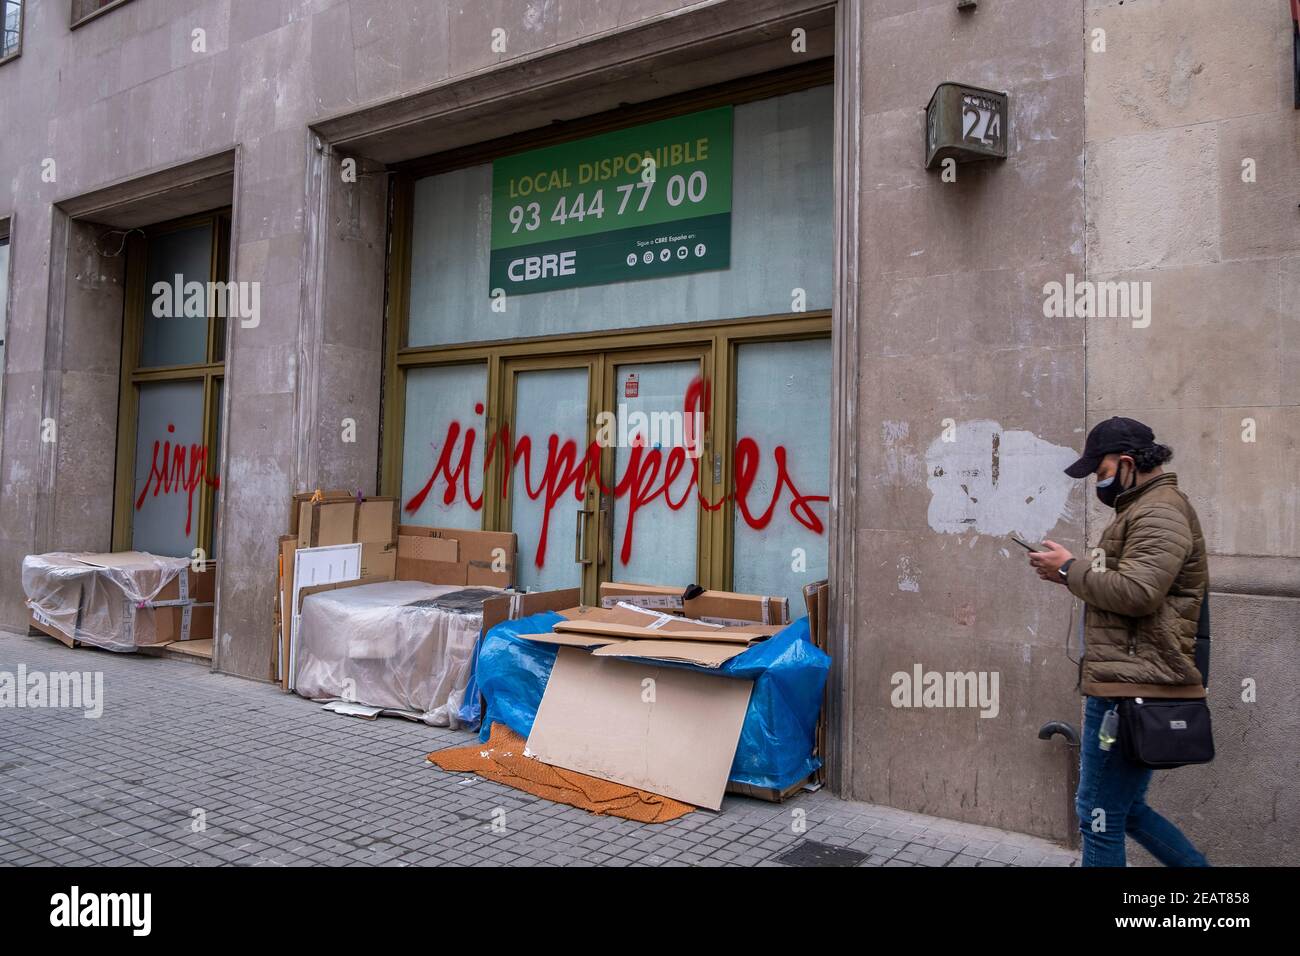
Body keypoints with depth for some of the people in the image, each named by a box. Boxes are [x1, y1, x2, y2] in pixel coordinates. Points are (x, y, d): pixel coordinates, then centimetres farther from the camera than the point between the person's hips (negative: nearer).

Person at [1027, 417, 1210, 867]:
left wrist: (1070, 569, -11)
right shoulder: (1144, 508, 21)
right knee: (1125, 810, 21)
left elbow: (1136, 592, -24)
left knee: (1100, 818, -1)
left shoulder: (1160, 512, -13)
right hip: (1128, 684, 11)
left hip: (1131, 690, -11)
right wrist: (1073, 572, 8)